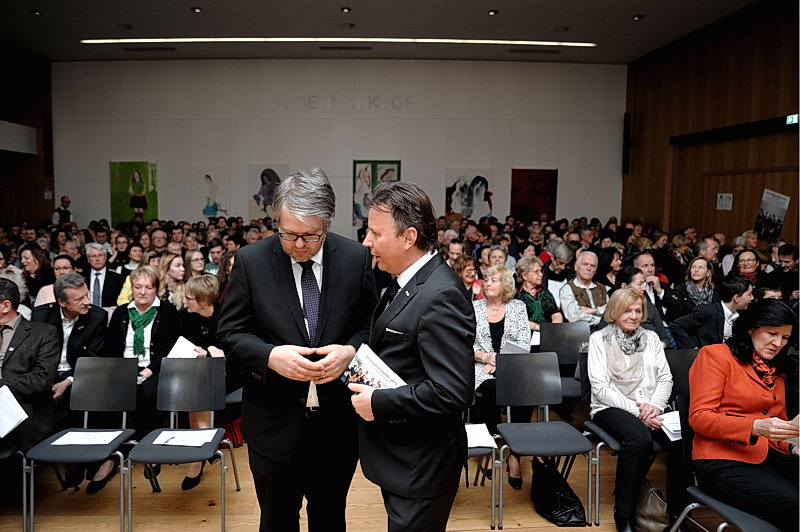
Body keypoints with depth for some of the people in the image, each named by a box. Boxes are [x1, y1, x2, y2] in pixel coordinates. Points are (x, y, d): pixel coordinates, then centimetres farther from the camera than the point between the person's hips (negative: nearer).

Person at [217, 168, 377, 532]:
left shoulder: (356, 258, -6)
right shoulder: (251, 260, -8)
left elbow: (372, 325, 2)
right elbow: (230, 334, -4)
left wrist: (351, 351, -19)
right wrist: (270, 355, -23)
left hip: (337, 422, 1)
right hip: (274, 422, -1)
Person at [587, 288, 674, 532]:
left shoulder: (651, 337, 15)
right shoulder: (599, 338, 1)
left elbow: (665, 378, 11)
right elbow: (600, 386, -7)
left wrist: (655, 405, -10)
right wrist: (636, 410, -16)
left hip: (650, 408, 4)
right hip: (612, 407, -4)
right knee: (640, 437, -36)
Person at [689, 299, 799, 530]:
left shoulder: (774, 369, 22)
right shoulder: (715, 355, -2)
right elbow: (699, 417, -10)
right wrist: (755, 427, -23)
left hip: (769, 457, 7)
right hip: (724, 461, -7)